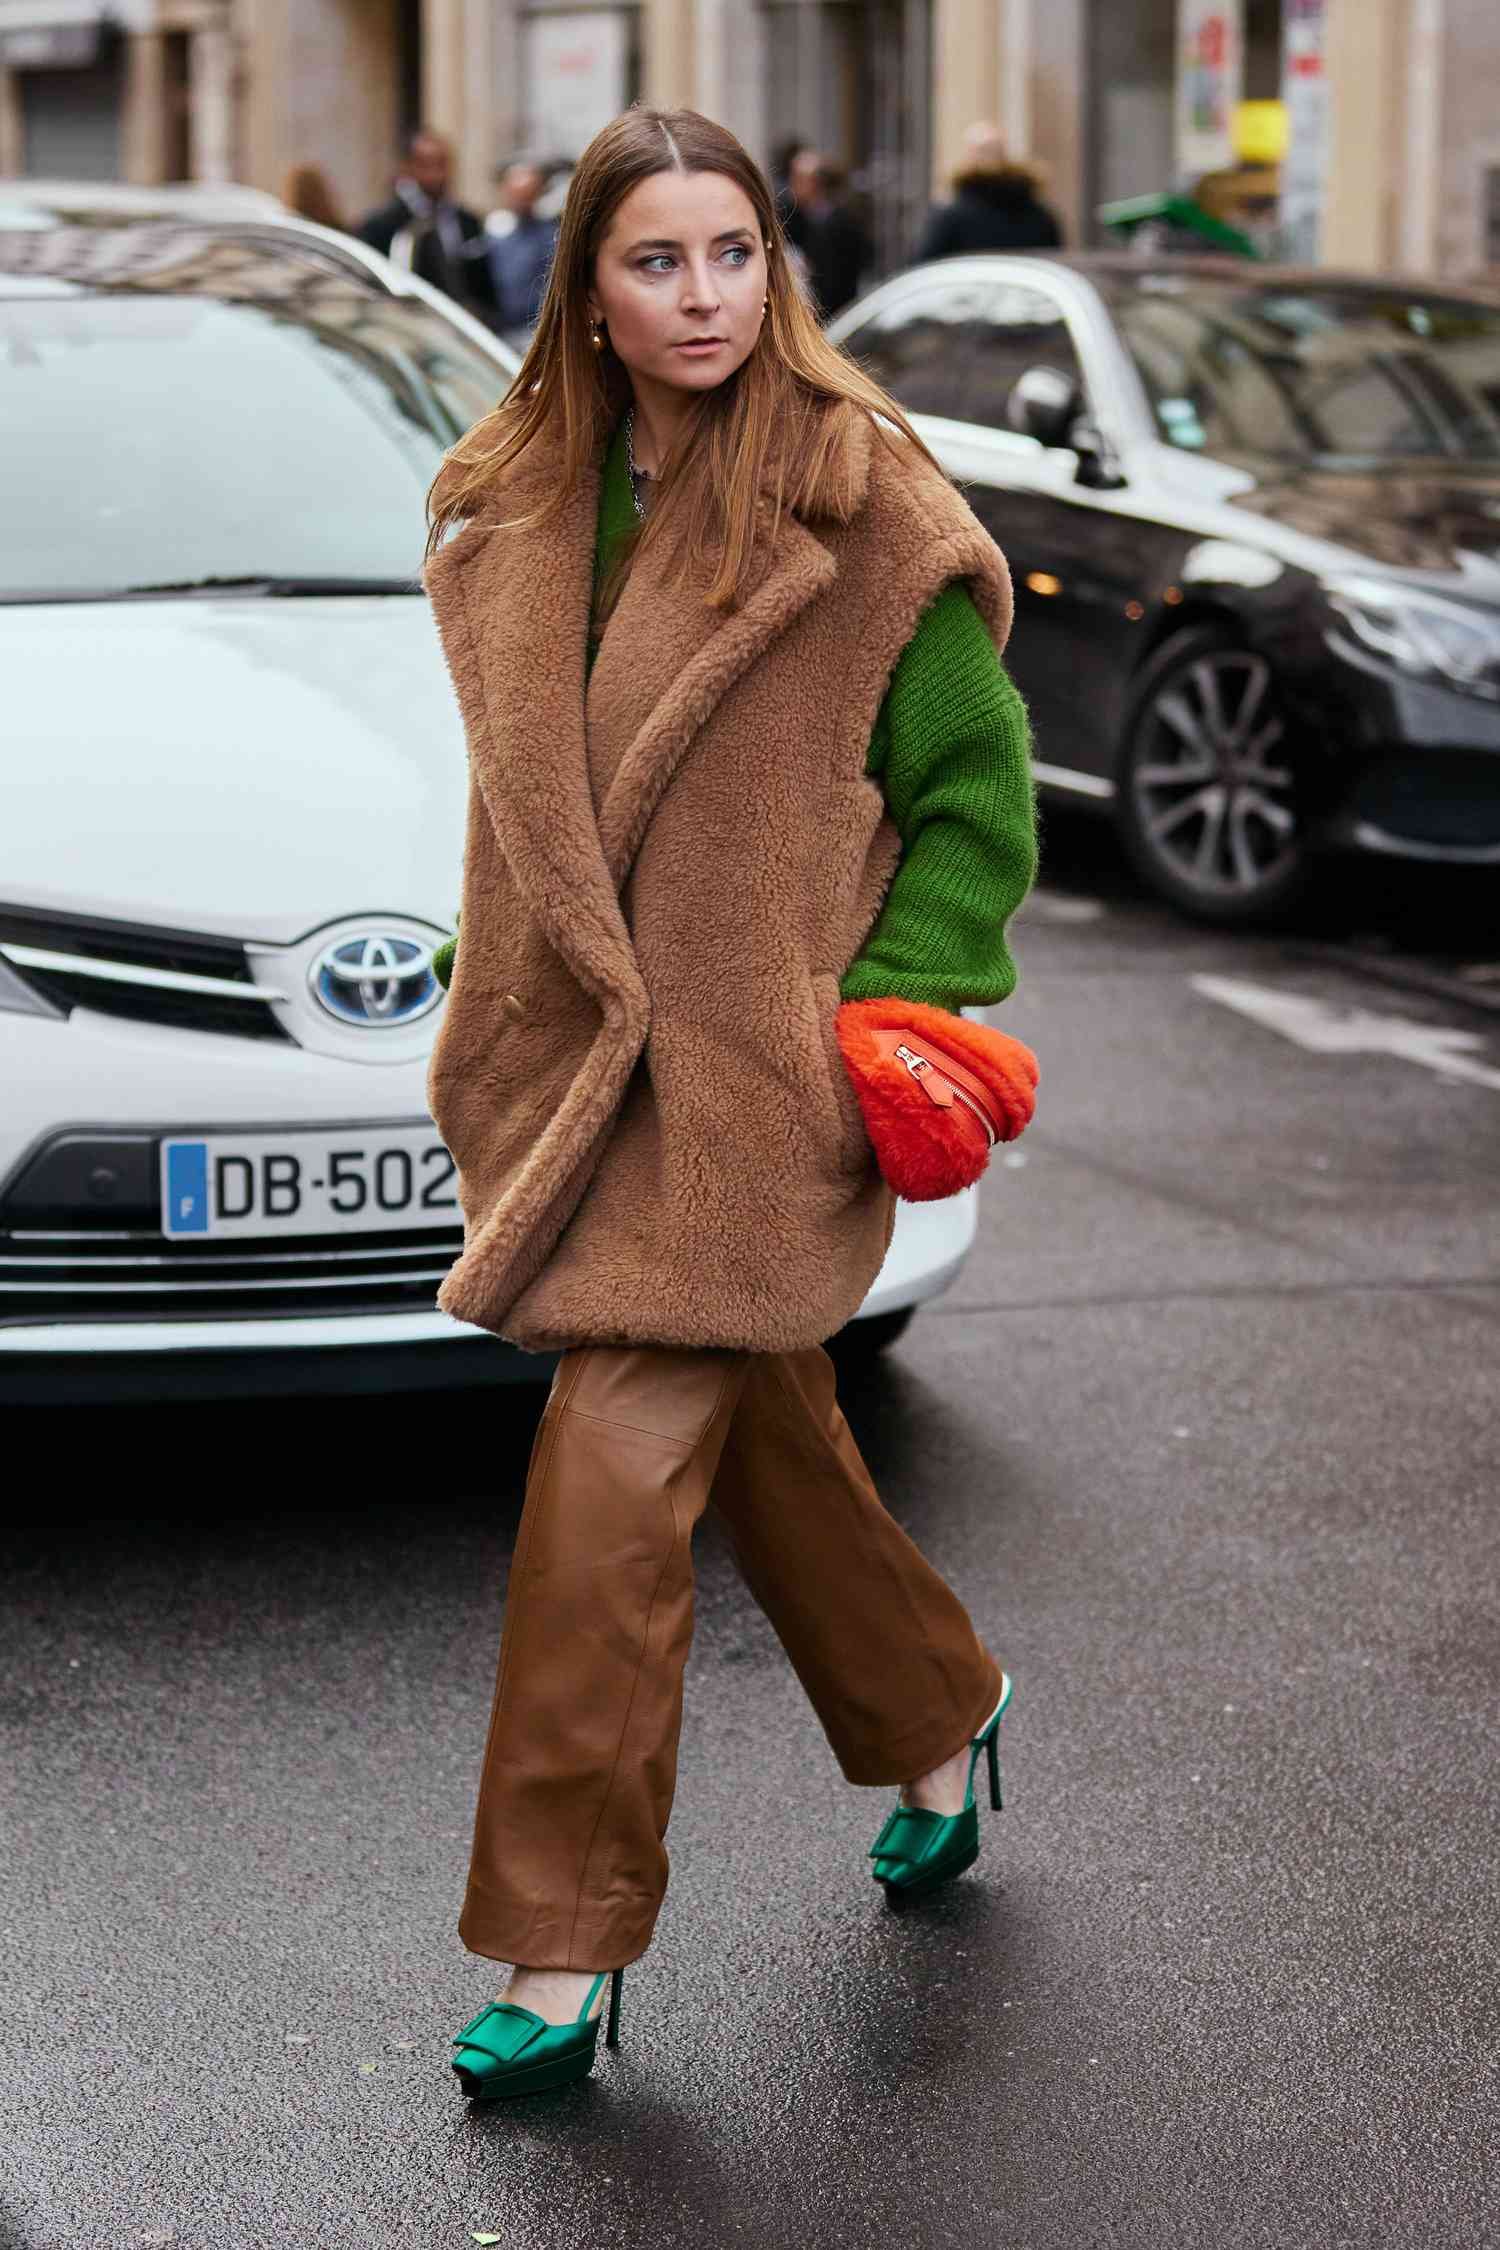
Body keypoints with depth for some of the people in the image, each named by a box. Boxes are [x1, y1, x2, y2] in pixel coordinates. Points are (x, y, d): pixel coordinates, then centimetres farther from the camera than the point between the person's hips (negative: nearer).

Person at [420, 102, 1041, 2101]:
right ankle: (940, 1714, 44)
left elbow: (979, 785, -3)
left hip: (750, 1074, -6)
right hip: (576, 1054, 6)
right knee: (762, 1436, 18)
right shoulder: (513, 507, 8)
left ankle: (563, 1956, -2)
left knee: (612, 1492, -11)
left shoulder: (863, 506, -9)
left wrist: (899, 1011, -11)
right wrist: (504, 1012, 17)